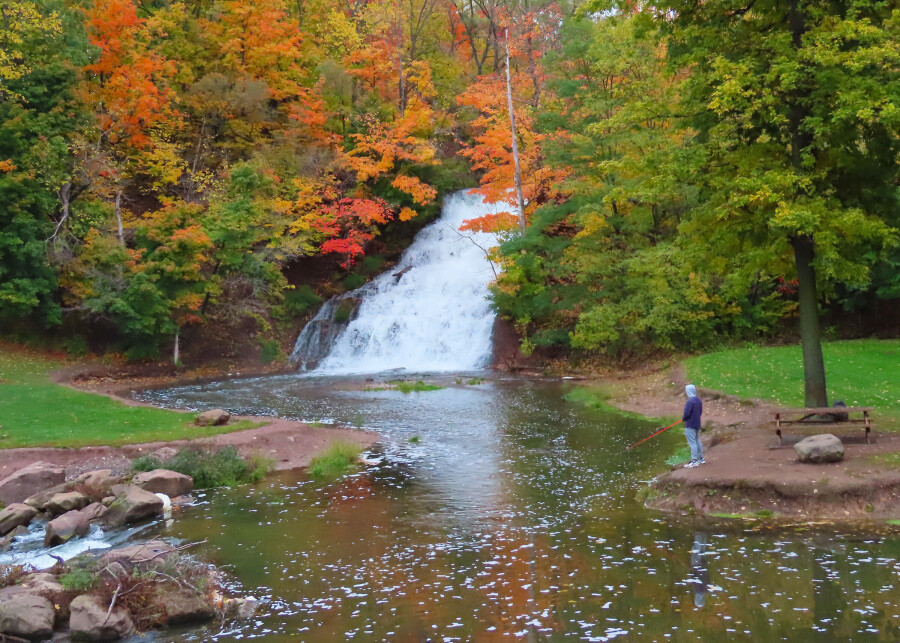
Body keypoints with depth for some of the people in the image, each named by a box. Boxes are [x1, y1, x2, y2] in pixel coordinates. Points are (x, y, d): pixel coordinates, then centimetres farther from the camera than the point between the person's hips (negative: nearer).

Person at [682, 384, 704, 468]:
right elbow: (700, 412, 14)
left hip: (690, 425, -9)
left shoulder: (690, 401, -22)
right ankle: (701, 458, 28)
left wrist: (683, 418, -5)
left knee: (692, 443, -4)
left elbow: (686, 413, -24)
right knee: (697, 441, 19)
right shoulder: (698, 400, 6)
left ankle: (694, 461, -2)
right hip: (697, 424, 9)